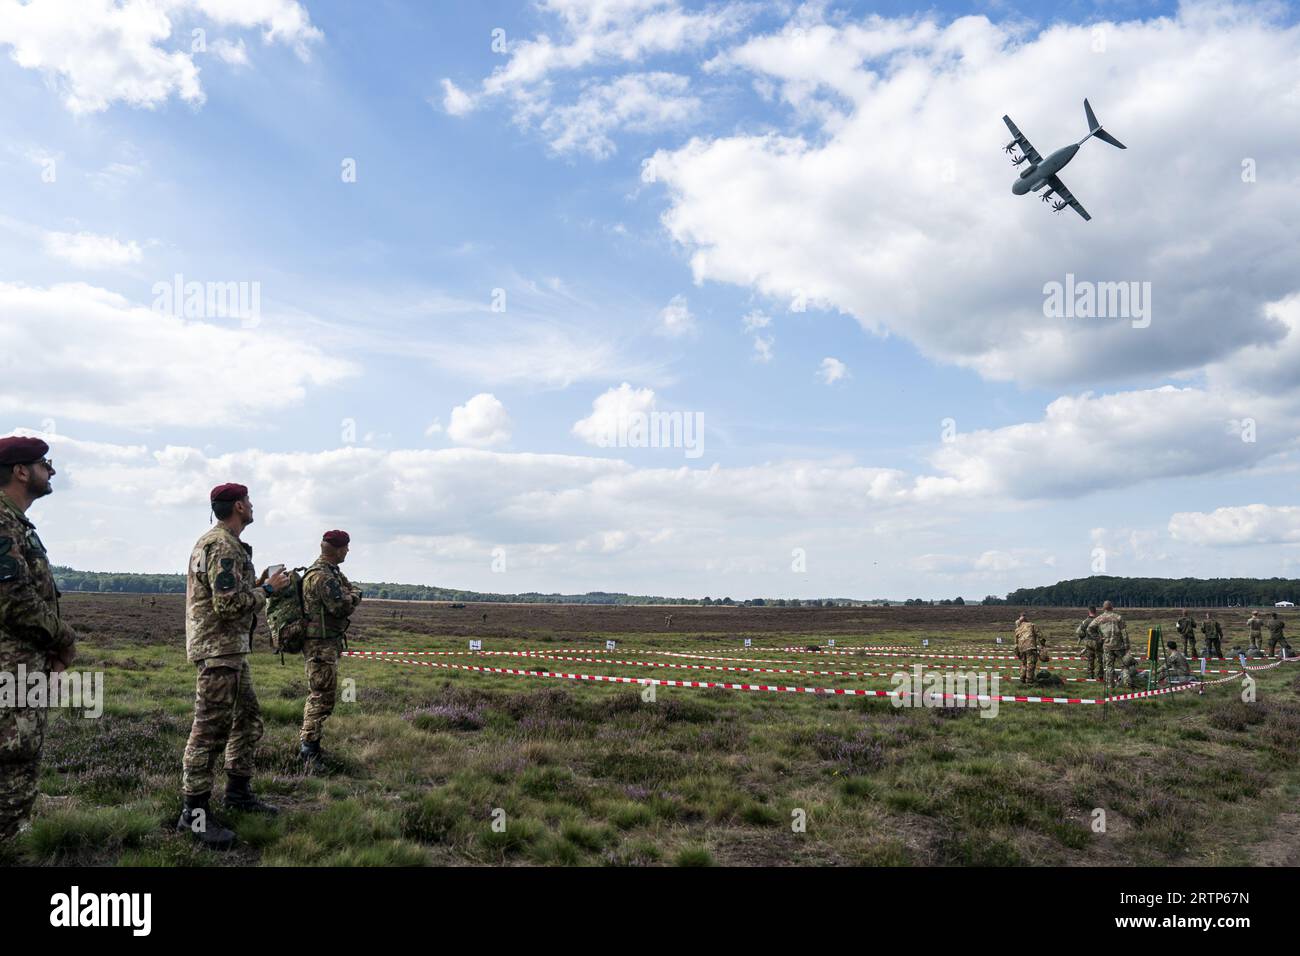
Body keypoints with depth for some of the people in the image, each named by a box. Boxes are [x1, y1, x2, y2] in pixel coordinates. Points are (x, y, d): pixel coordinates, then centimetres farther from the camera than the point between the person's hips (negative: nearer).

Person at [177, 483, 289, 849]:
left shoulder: (219, 542, 17)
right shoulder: (223, 547, -17)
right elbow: (229, 604, -24)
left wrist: (256, 585, 12)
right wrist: (267, 589, -12)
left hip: (231, 649, 11)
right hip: (218, 649, -11)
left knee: (248, 720, 18)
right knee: (210, 729, -7)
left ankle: (239, 791, 29)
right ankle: (194, 812, -1)